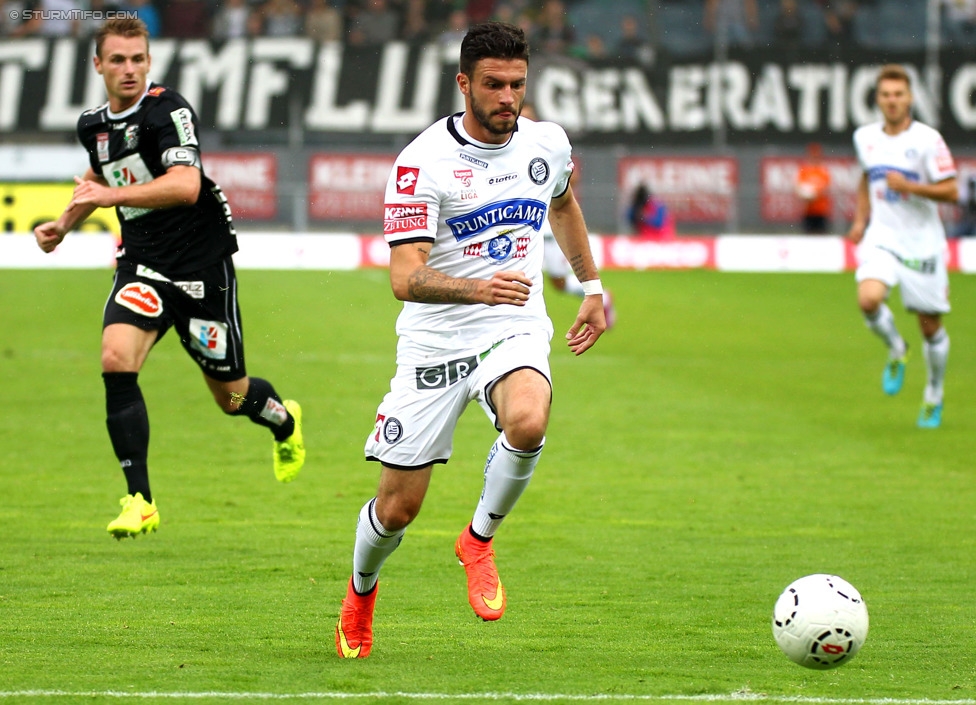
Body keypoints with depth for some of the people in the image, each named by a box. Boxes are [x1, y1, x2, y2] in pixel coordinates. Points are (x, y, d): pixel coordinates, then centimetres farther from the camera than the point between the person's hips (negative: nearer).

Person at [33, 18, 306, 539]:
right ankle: (140, 500, -18)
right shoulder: (93, 125, 6)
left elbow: (186, 185, -32)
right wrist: (64, 224, 18)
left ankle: (284, 421, 47)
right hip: (142, 265, 5)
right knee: (116, 360, -22)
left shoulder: (167, 110, -17)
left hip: (201, 265, -5)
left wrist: (111, 195, -35)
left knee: (231, 396, 8)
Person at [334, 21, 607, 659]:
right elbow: (405, 279, -23)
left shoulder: (547, 143, 1)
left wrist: (592, 287, 27)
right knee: (398, 507, 2)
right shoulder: (422, 162, -14)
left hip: (516, 330, 2)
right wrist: (477, 288, -40)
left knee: (528, 423, -34)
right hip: (434, 341, -2)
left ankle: (480, 540, -6)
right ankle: (361, 589, 37)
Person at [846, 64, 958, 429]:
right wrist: (860, 219, 13)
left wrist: (908, 186, -23)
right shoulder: (865, 138, 5)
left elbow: (951, 191, -11)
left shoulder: (927, 139, -10)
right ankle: (896, 350, 6)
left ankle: (934, 396, 27)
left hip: (922, 243, -3)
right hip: (882, 238, 3)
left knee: (930, 327, 4)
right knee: (869, 299, -26)